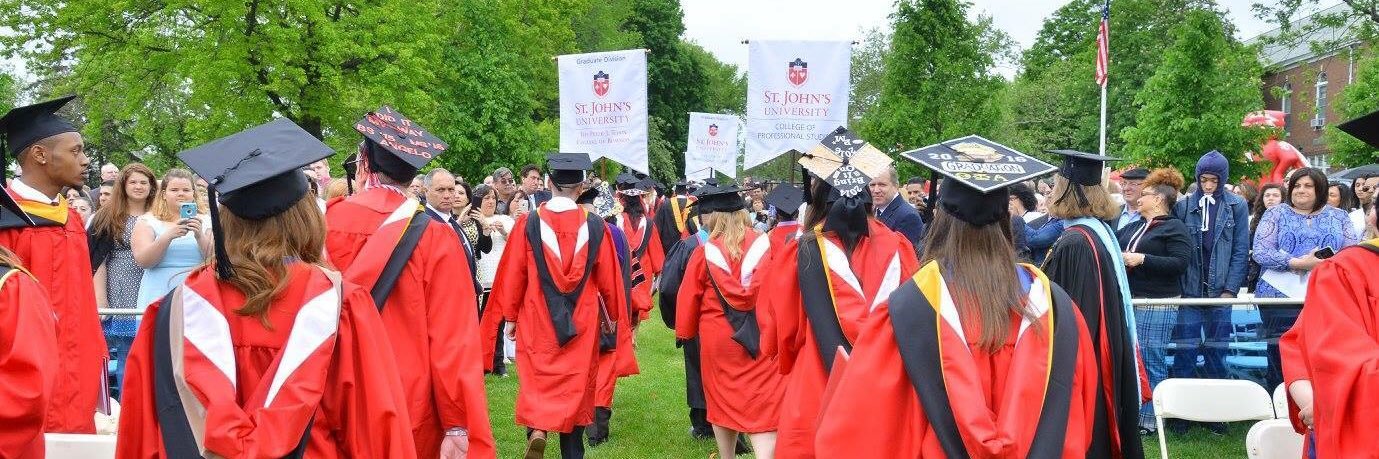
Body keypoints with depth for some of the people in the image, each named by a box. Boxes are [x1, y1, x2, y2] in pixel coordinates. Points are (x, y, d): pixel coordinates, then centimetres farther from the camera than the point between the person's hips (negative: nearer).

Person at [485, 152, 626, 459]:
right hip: (581, 323, 1)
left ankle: (537, 429, -9)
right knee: (576, 383, 11)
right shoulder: (595, 226, -7)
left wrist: (510, 317, 7)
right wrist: (613, 315, 14)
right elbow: (608, 278, 0)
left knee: (537, 379, 14)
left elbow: (514, 275, -4)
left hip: (537, 321, 0)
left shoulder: (529, 223, -9)